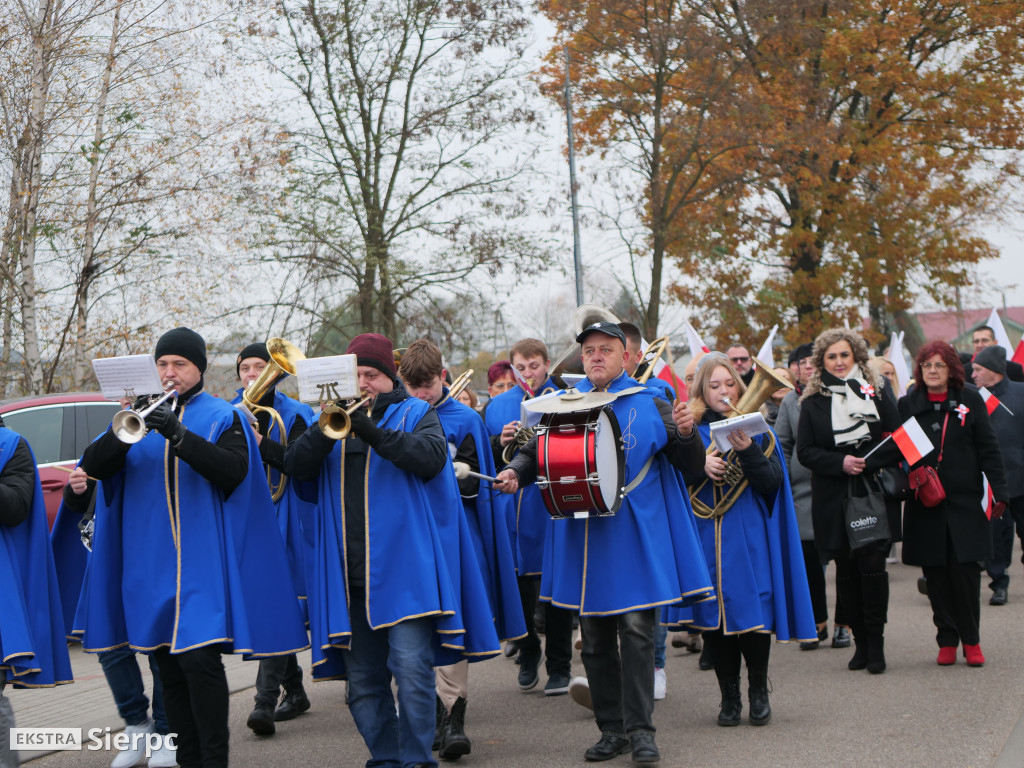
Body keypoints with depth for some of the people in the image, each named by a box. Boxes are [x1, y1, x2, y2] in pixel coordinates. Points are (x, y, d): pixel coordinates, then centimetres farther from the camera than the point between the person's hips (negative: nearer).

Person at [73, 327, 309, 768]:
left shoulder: (222, 417, 5)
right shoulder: (143, 415, 14)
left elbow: (235, 470, -13)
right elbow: (93, 466, 3)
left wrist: (179, 436, -24)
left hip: (202, 562, -4)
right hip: (150, 563, 4)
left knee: (200, 659, -15)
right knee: (169, 666, 7)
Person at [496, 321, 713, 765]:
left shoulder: (649, 405, 2)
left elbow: (691, 463, 1)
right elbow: (536, 453, 14)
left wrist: (686, 434, -20)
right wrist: (515, 471, -8)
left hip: (634, 539, -3)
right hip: (584, 539, 3)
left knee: (636, 628, -7)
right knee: (595, 636, 8)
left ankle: (640, 729, 0)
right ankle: (612, 729, 18)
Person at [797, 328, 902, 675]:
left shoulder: (877, 392, 5)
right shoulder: (812, 400, 6)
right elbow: (805, 451, 2)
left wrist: (867, 461, -14)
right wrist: (840, 462, -14)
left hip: (874, 494, -1)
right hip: (833, 499, 1)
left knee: (872, 564, -8)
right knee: (846, 569, 4)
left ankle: (875, 643, -1)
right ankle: (860, 641, 13)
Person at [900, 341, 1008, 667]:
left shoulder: (970, 401, 4)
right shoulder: (908, 405, 6)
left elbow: (989, 450, 3)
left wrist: (999, 491, -4)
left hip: (965, 502, -1)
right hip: (925, 504, 1)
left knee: (965, 570, -5)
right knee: (936, 575, 3)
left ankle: (971, 641, 7)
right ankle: (947, 642, 13)